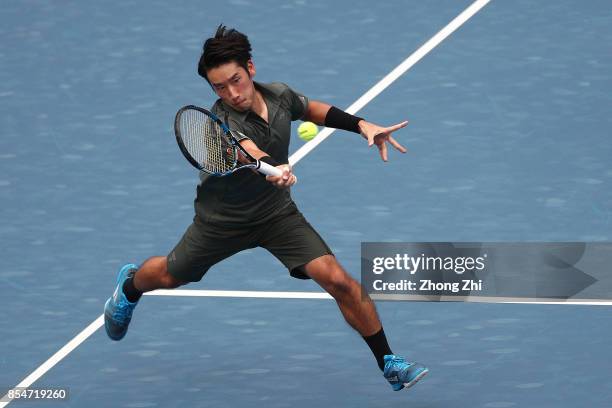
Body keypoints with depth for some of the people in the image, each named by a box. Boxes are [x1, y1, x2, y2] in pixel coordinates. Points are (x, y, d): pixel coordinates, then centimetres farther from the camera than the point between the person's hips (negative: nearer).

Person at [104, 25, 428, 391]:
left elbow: (313, 109, 9)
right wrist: (273, 171, -75)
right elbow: (252, 154, -53)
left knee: (338, 280, -15)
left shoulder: (280, 95, -15)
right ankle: (129, 285, 59)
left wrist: (362, 125, -2)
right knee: (169, 276, 21)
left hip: (277, 213, 2)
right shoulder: (220, 123, -31)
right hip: (222, 220, -2)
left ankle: (389, 363, -1)